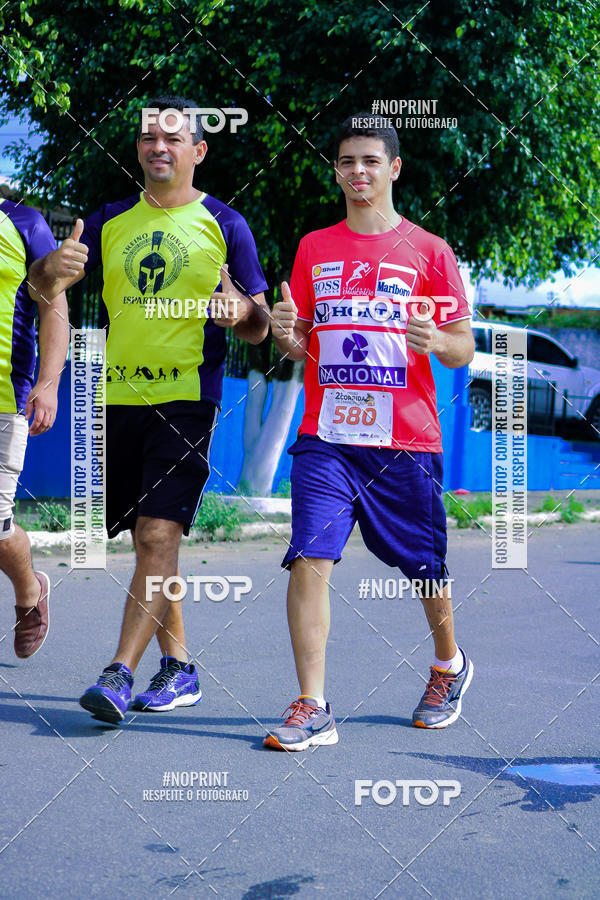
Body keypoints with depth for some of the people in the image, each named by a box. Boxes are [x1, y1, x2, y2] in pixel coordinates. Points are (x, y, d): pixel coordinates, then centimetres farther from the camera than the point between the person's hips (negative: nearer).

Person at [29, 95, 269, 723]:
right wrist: (56, 267, -18)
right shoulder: (110, 222, 13)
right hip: (118, 397, 5)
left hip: (187, 397, -4)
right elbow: (45, 284, 5)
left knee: (158, 534, -15)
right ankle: (177, 667, 21)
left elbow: (259, 328, 5)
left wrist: (240, 311, -19)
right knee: (146, 538, 10)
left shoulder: (223, 224, 4)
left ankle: (119, 674, -15)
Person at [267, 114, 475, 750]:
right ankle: (312, 708, -7)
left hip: (406, 441, -1)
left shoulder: (429, 251, 3)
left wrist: (436, 340, -19)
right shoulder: (313, 248, 12)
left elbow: (463, 350, 4)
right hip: (326, 438, 2)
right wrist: (286, 335, -7)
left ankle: (449, 664, 38)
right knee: (309, 560, -12)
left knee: (424, 566, 10)